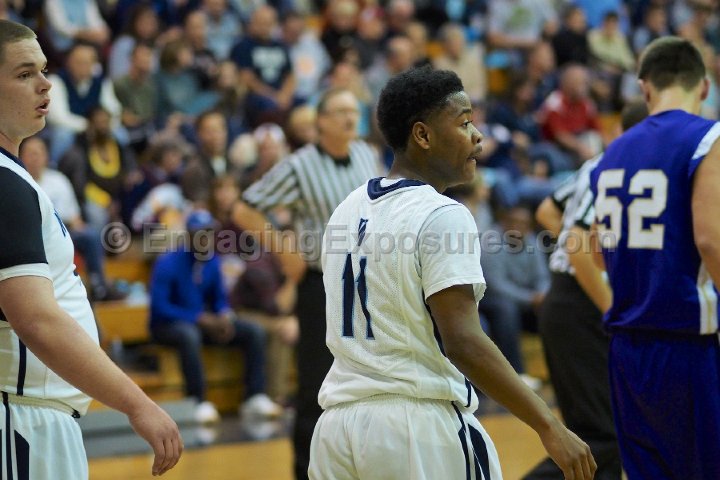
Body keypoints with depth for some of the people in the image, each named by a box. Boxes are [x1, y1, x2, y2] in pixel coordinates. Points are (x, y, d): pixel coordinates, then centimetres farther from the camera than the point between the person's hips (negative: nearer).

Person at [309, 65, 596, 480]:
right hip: (422, 427, -8)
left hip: (339, 425, 8)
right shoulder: (442, 216, -13)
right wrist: (549, 427, -21)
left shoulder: (348, 209, 12)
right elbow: (462, 341, -21)